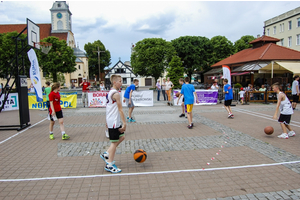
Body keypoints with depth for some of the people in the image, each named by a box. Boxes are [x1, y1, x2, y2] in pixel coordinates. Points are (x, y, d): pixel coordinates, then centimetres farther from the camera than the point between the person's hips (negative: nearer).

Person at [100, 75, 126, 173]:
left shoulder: (110, 92, 13)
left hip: (111, 121, 10)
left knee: (122, 137, 18)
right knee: (114, 142, 0)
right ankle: (109, 165, 11)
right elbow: (120, 109, -20)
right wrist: (124, 123, -17)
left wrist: (107, 121, 26)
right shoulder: (116, 94, -18)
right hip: (114, 122, -10)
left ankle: (106, 154, 24)